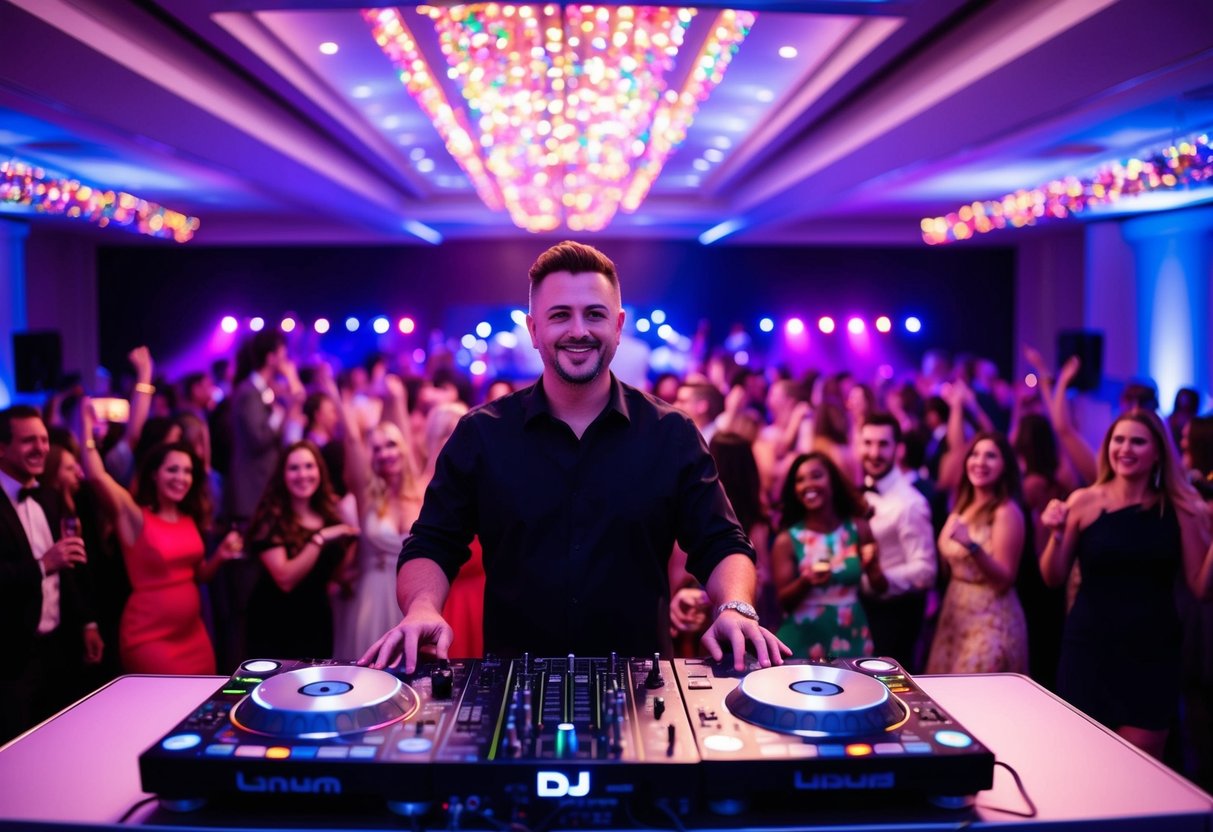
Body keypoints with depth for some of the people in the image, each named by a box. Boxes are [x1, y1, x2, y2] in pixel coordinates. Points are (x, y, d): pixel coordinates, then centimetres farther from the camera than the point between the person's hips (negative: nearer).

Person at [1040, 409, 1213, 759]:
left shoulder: (1179, 508, -1)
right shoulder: (1084, 501, -4)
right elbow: (1053, 578, 1)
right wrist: (1057, 533, -15)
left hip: (1153, 653, 1)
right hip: (1089, 649, 0)